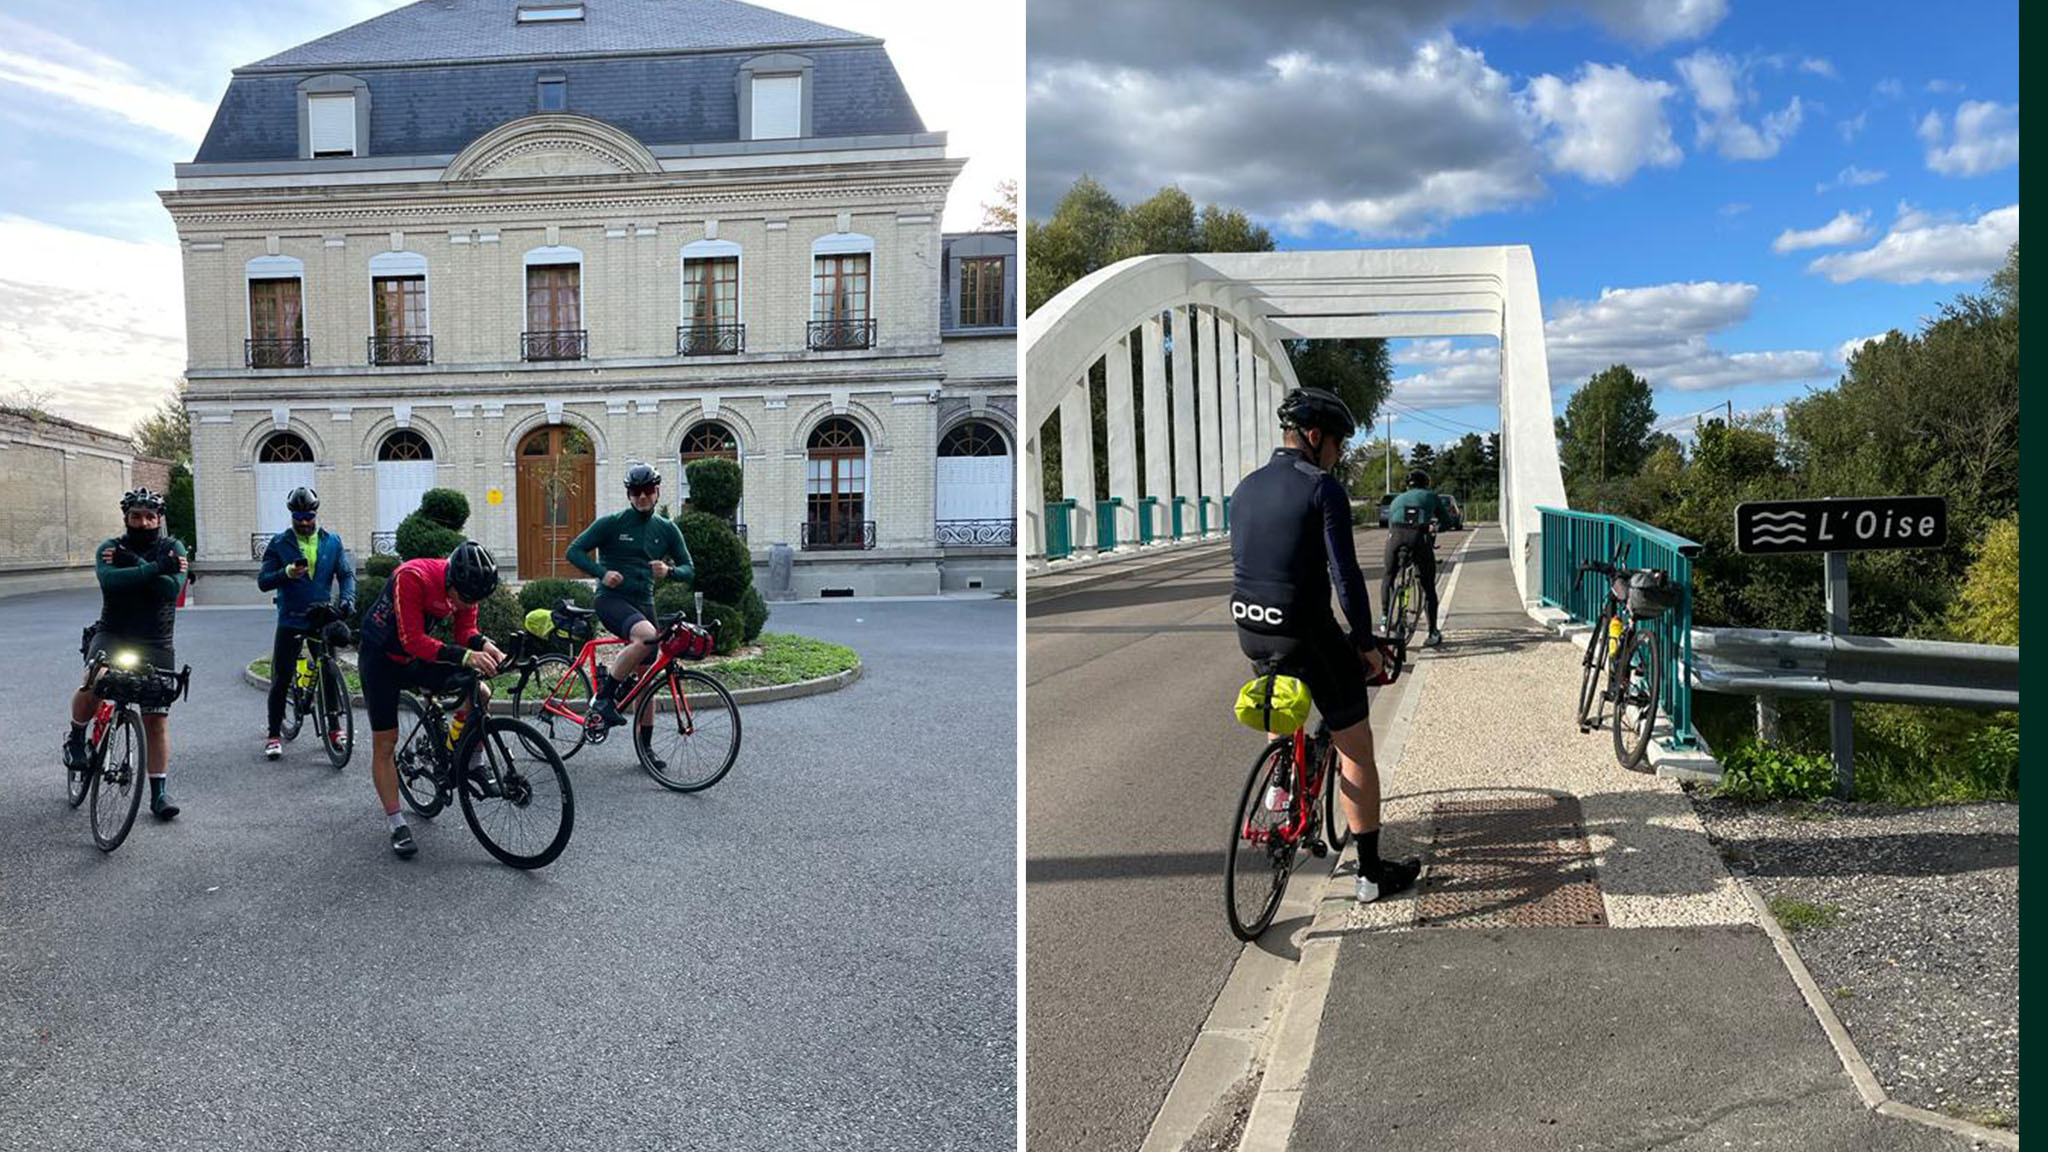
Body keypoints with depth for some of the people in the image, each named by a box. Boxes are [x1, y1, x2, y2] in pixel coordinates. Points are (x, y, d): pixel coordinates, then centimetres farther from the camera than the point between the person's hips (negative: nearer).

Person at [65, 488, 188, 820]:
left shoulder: (172, 548, 1)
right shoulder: (111, 548, 1)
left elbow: (172, 588, -16)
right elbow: (109, 580, -22)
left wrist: (134, 564, -17)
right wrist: (154, 568, -26)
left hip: (156, 645, 1)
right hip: (113, 635, -1)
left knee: (157, 721, 2)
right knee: (95, 681, -32)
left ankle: (160, 792, 11)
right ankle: (76, 738, -2)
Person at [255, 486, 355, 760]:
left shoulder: (332, 542, 5)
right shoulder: (279, 544, 0)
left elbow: (346, 573, 3)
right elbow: (263, 581, -5)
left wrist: (348, 598, -16)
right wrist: (287, 573, -25)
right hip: (290, 620, -2)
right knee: (281, 678, 0)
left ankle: (334, 728, 18)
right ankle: (274, 735, 9)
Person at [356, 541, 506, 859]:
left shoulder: (466, 587, -15)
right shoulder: (412, 577, -35)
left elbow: (465, 631, -9)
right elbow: (413, 641, -37)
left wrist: (484, 646, -31)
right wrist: (465, 656, -47)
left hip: (420, 658, 5)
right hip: (383, 659, -5)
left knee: (480, 692, -14)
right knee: (384, 743, -2)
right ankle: (398, 826, 6)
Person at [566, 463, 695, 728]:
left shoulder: (667, 529, 8)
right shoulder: (611, 524, -3)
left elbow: (689, 570, 7)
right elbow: (575, 551, -4)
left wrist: (669, 571, -15)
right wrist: (602, 573, -19)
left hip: (643, 604, 5)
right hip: (611, 599, -5)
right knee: (647, 636, -35)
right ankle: (605, 693, -20)